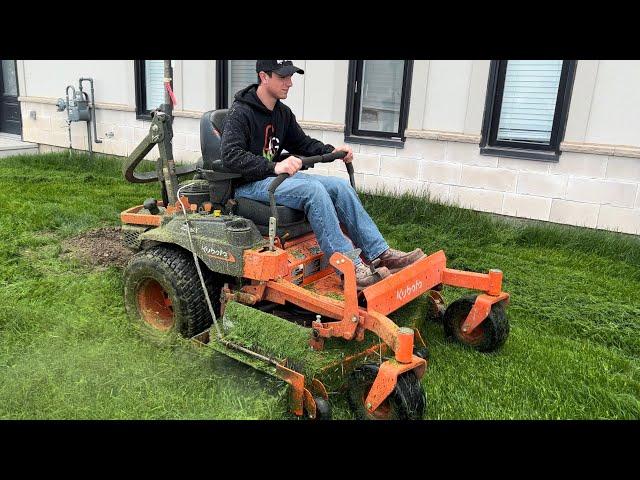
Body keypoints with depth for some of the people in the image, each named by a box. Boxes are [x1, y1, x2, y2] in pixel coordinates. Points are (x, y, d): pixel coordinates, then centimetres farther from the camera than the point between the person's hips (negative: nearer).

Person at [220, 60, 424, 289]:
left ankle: (380, 253, -12)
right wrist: (275, 166, -38)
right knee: (312, 189, -32)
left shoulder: (283, 112, 11)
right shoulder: (240, 112, -13)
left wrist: (331, 151, 2)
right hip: (248, 184, -8)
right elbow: (231, 156, -25)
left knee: (340, 186, -10)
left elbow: (302, 143, 22)